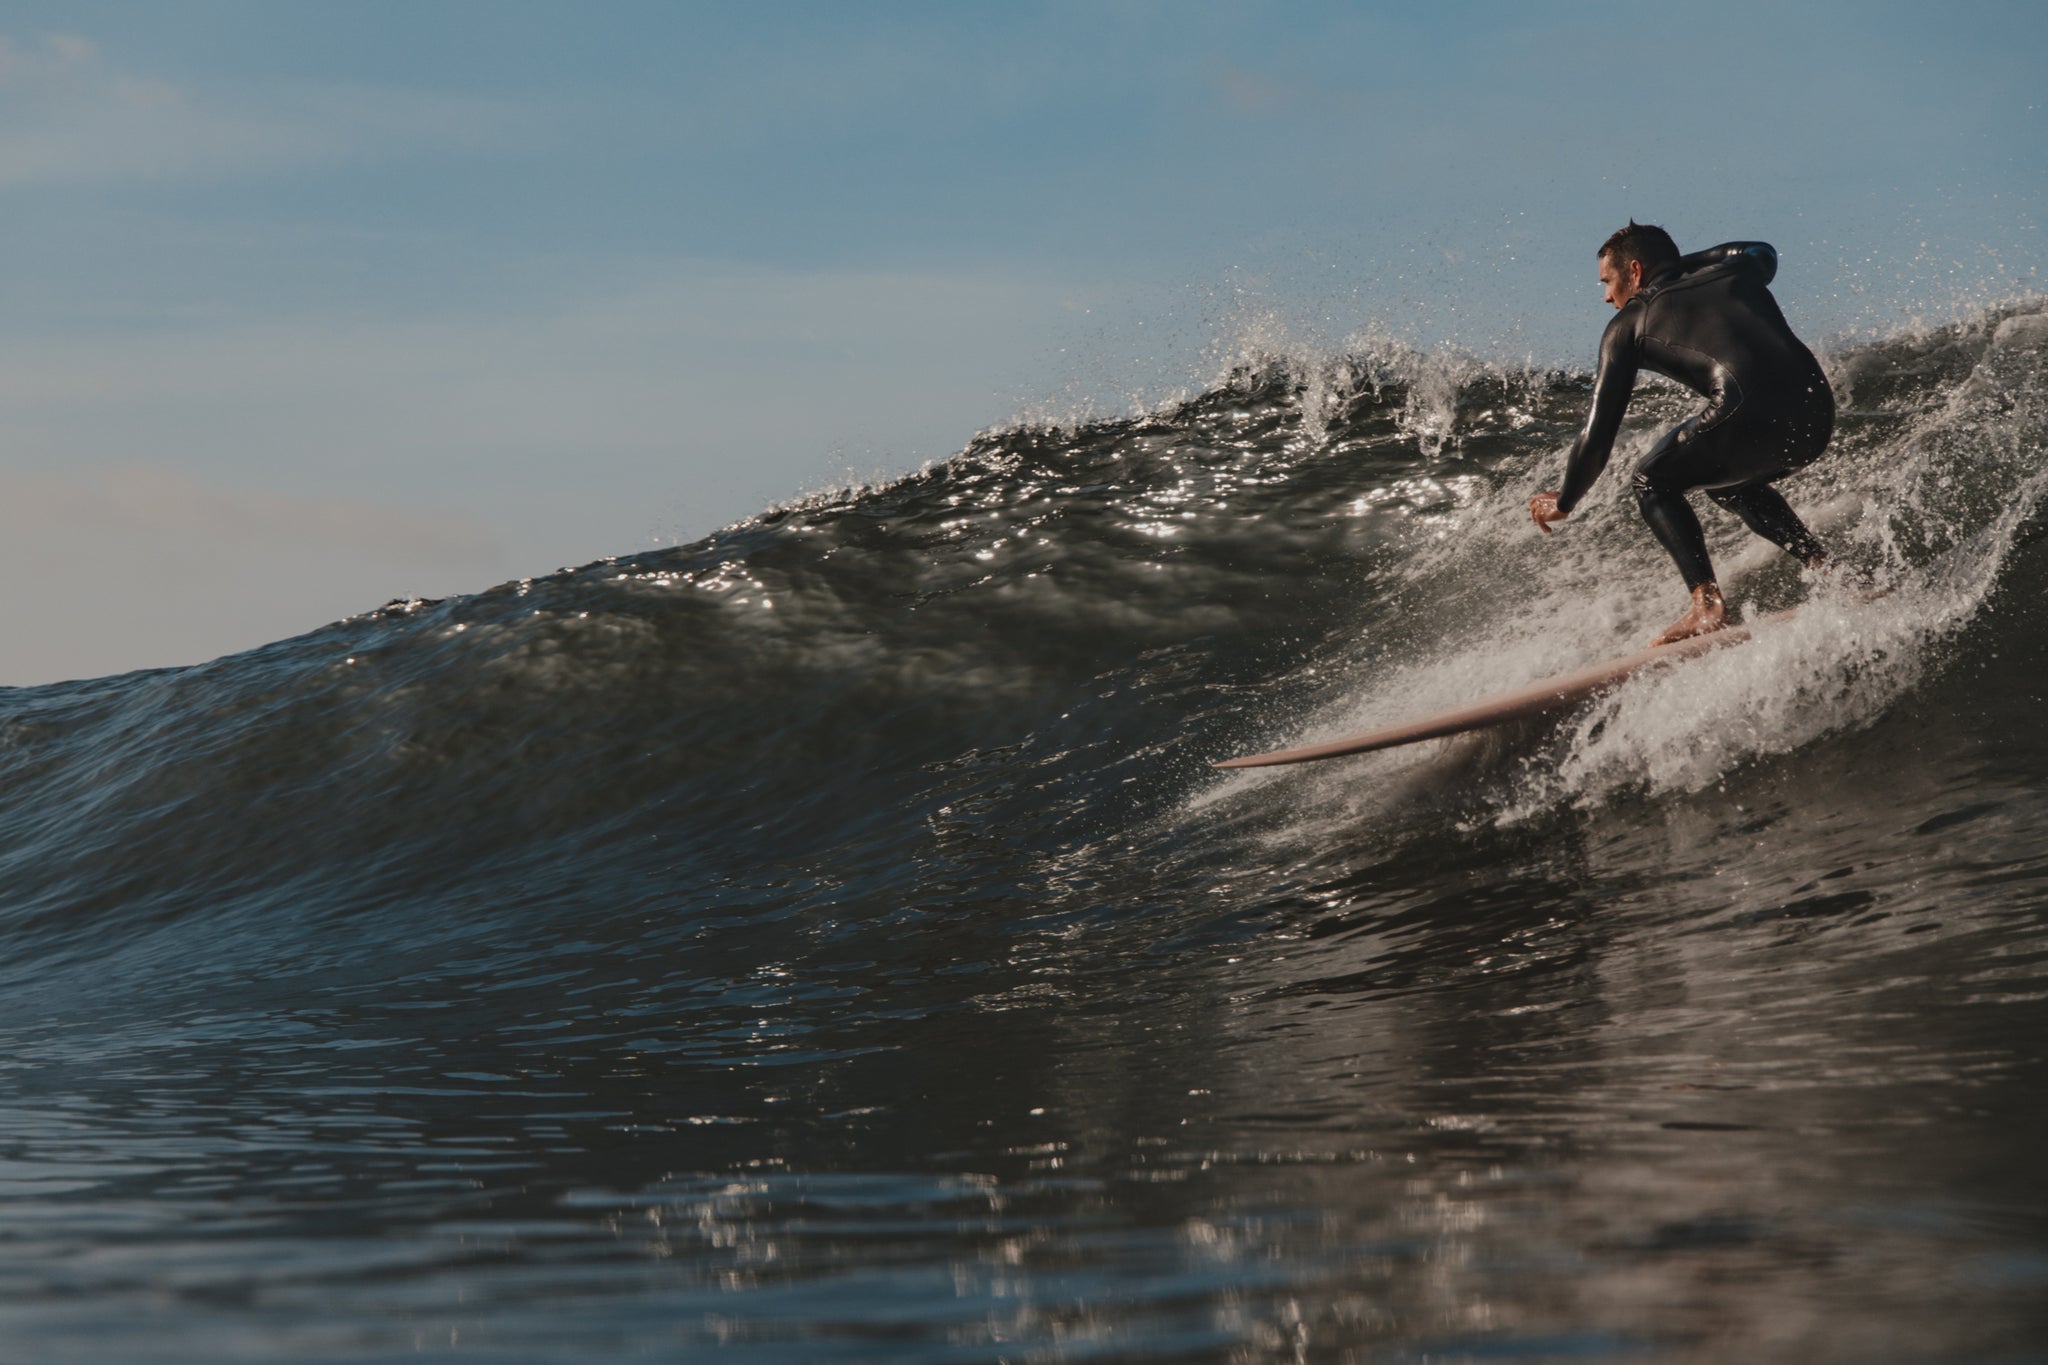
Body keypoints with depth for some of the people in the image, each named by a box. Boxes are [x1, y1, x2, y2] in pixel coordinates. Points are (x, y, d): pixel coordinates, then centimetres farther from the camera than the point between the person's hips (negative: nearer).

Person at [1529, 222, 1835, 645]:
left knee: (1653, 483, 18)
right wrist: (1681, 262, 58)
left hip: (1753, 415, -6)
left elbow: (1598, 434, 15)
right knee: (1728, 480, 33)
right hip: (1818, 417, 6)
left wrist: (1563, 503, 29)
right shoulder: (1737, 273, 27)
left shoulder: (1628, 323, 16)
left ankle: (1707, 603, 1)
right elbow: (1763, 255, 55)